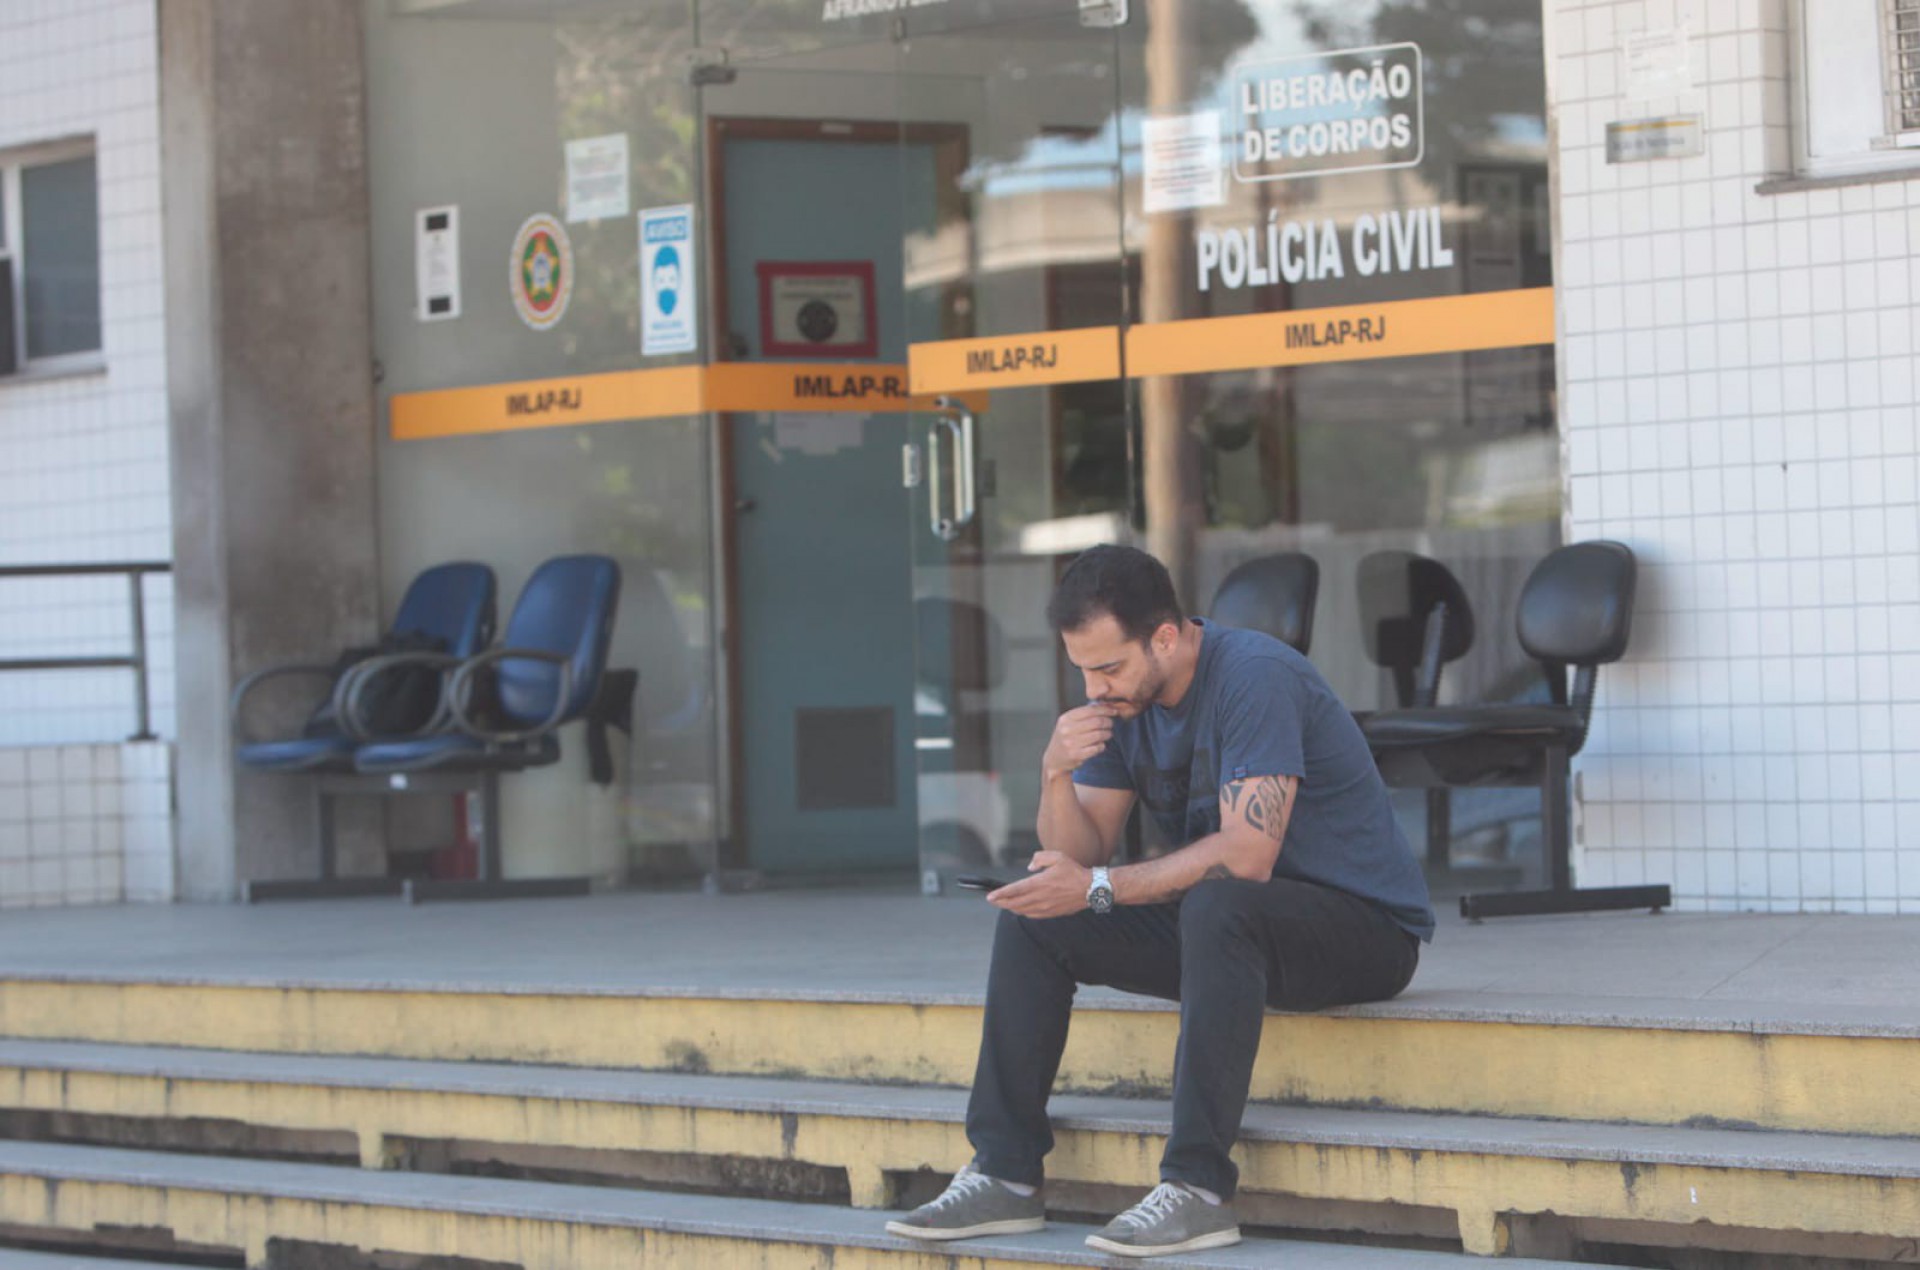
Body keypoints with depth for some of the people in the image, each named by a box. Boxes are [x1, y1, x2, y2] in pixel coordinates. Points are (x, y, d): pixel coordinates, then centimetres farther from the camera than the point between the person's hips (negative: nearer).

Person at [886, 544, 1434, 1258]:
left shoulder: (1254, 677, -23)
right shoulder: (1121, 703, 2)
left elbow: (1246, 856, -30)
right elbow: (1080, 858, 1)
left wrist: (1098, 888, -25)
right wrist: (1057, 777, -20)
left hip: (1366, 924, -8)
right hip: (1219, 929, 8)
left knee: (1216, 906, -38)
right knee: (1032, 919, -3)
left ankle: (1198, 1191, -38)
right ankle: (1004, 1176, -5)